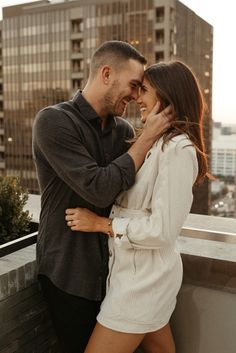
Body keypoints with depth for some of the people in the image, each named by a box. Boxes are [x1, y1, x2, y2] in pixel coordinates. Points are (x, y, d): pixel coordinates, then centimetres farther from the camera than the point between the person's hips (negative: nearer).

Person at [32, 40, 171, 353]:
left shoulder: (124, 129, 1)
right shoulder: (53, 121, -18)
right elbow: (99, 189, -27)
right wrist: (148, 136, -20)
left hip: (112, 266, 6)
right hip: (69, 274, -6)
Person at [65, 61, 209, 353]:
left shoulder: (178, 148, -19)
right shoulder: (157, 143, 10)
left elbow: (162, 230, -21)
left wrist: (100, 224, -15)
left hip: (144, 277, -8)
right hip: (143, 272, 8)